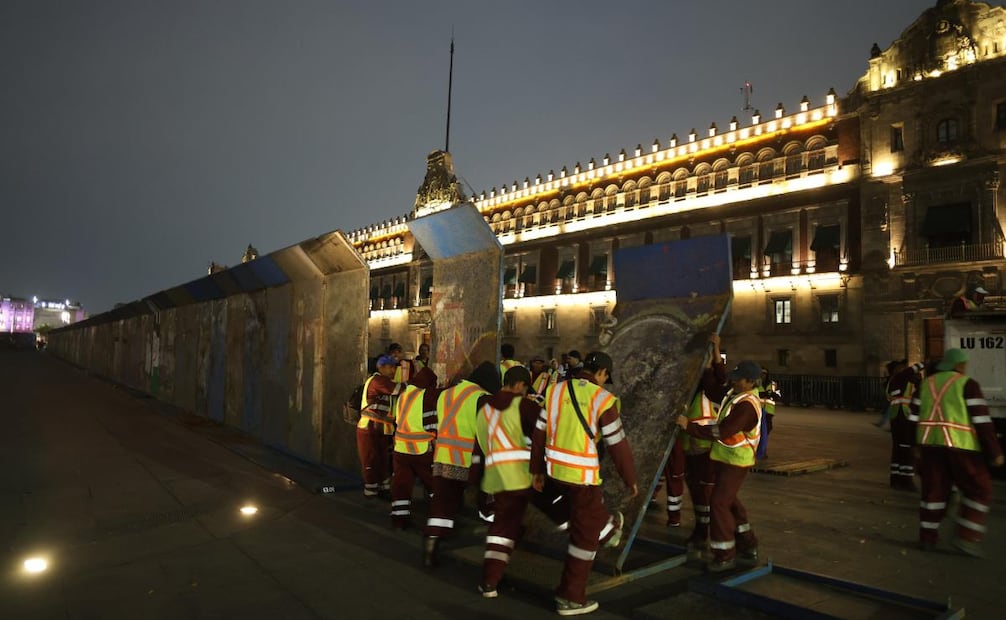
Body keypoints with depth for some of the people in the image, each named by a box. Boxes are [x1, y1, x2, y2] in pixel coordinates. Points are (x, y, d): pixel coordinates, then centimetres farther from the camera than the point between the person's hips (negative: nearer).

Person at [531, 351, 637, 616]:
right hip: (583, 473, -6)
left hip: (555, 467, 6)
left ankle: (609, 531, 63)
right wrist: (630, 479, 3)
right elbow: (617, 445, -11)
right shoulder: (603, 399, -14)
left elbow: (540, 433, 6)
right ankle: (571, 598, 18)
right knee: (584, 533, 9)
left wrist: (536, 469, 16)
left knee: (591, 505, 34)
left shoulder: (555, 390, 1)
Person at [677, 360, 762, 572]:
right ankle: (748, 547, 33)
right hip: (724, 457, 10)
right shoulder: (735, 393, 2)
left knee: (719, 502, -8)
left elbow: (721, 432, -31)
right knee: (730, 501, 19)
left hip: (735, 462, -10)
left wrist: (689, 426, -27)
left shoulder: (747, 406, -26)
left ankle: (724, 556, 3)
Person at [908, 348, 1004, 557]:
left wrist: (918, 446, 21)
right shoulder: (967, 384, -4)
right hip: (959, 444, -5)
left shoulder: (926, 384, 12)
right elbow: (982, 420, -10)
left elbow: (914, 418, 12)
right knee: (979, 489, 9)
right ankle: (966, 538, 3)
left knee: (934, 489, 11)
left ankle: (927, 537, 13)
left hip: (930, 441, 5)